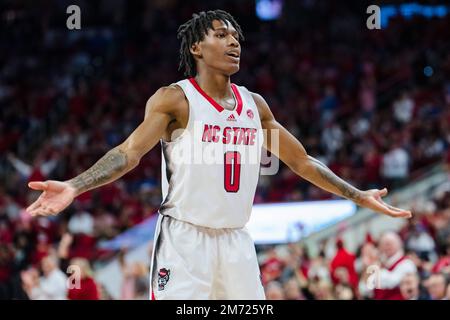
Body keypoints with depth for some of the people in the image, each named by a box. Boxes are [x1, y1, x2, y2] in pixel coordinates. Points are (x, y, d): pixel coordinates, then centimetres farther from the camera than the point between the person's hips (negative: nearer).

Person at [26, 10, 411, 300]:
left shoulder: (255, 105, 12)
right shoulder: (175, 99, -5)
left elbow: (301, 161, 21)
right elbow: (130, 152, -16)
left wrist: (358, 196, 20)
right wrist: (75, 186, -31)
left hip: (235, 241, 6)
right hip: (184, 239, -6)